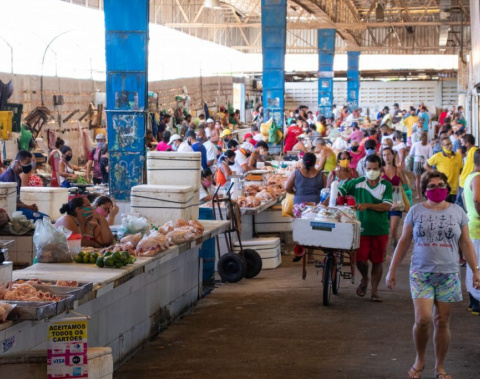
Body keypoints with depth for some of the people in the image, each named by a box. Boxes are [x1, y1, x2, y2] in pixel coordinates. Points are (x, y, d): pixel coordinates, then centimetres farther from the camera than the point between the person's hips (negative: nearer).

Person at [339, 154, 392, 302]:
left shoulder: (386, 185, -2)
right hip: (362, 228, 0)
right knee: (360, 259, -6)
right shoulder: (357, 183, -1)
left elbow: (387, 206, -12)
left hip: (380, 230, 0)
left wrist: (367, 205, -23)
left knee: (377, 261, 6)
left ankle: (374, 291, 20)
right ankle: (364, 279, 27)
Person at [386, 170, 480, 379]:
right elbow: (404, 242, 6)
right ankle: (419, 360, 12)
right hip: (421, 273, -1)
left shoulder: (457, 212, 5)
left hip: (448, 275, 1)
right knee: (423, 319, -13)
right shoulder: (416, 211, 2)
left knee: (442, 322, 4)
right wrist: (392, 270, 5)